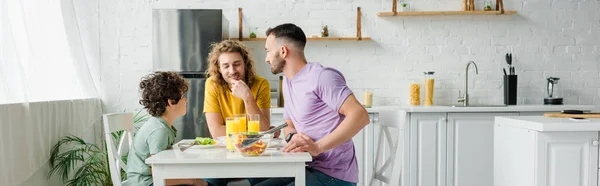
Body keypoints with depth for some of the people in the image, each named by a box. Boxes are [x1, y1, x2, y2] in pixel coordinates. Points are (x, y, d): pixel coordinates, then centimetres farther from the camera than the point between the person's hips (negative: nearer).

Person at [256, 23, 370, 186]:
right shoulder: (288, 81, 13)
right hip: (310, 169, 8)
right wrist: (293, 137, -5)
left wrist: (317, 147, -31)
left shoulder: (321, 76, -15)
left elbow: (360, 116, -24)